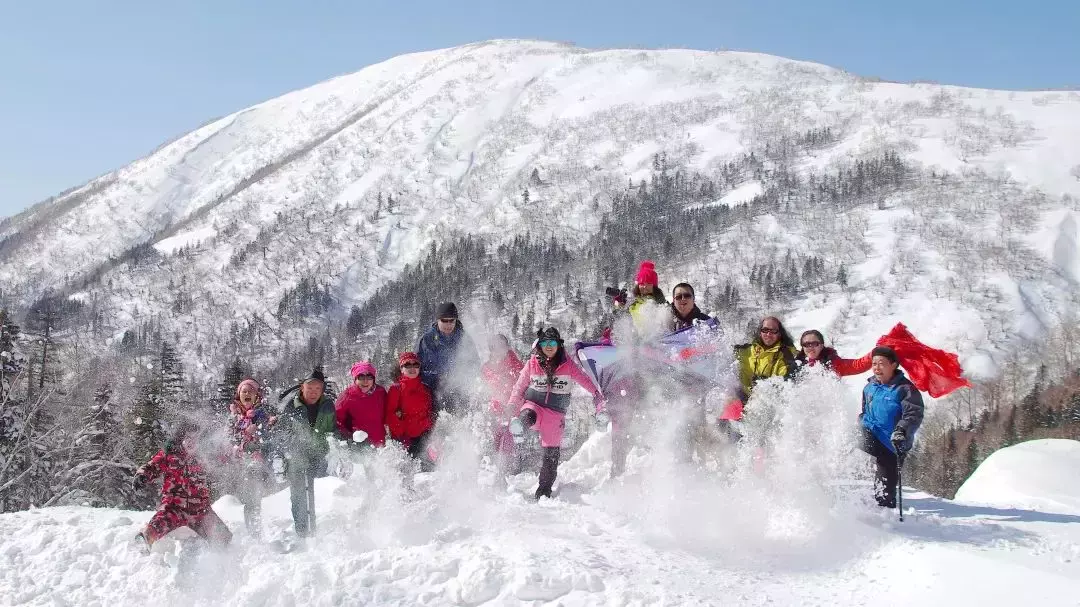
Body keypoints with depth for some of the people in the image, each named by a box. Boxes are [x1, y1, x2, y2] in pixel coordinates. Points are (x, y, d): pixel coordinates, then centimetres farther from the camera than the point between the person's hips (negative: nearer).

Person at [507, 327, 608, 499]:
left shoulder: (567, 365, -1)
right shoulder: (533, 363, 2)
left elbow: (587, 383, -1)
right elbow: (519, 387, 10)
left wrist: (601, 406, -10)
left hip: (556, 413, -1)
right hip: (533, 404, 1)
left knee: (552, 455, 0)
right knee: (528, 416, -37)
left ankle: (544, 492, 12)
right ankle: (518, 427, -68)